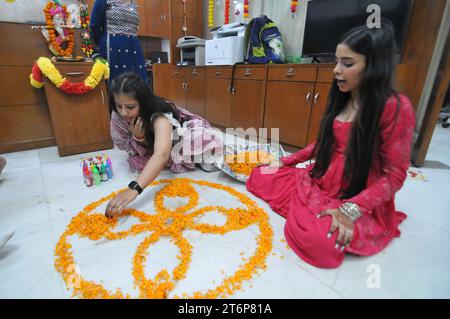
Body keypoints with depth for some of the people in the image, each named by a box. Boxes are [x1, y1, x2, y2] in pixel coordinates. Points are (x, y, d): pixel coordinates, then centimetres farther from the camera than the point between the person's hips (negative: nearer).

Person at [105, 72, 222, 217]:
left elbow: (162, 154, -56)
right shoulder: (117, 116, -21)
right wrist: (138, 137, -36)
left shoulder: (160, 116, -40)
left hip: (188, 135, -6)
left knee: (214, 141, -37)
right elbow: (125, 147, -12)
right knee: (135, 161, -24)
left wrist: (133, 189, -69)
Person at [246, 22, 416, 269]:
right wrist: (286, 161, 8)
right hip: (317, 182, 6)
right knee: (260, 176, -3)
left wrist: (351, 209, -27)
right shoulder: (340, 100, 5)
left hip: (360, 201, -5)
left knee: (316, 239, -32)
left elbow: (394, 175, -16)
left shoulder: (396, 108, -16)